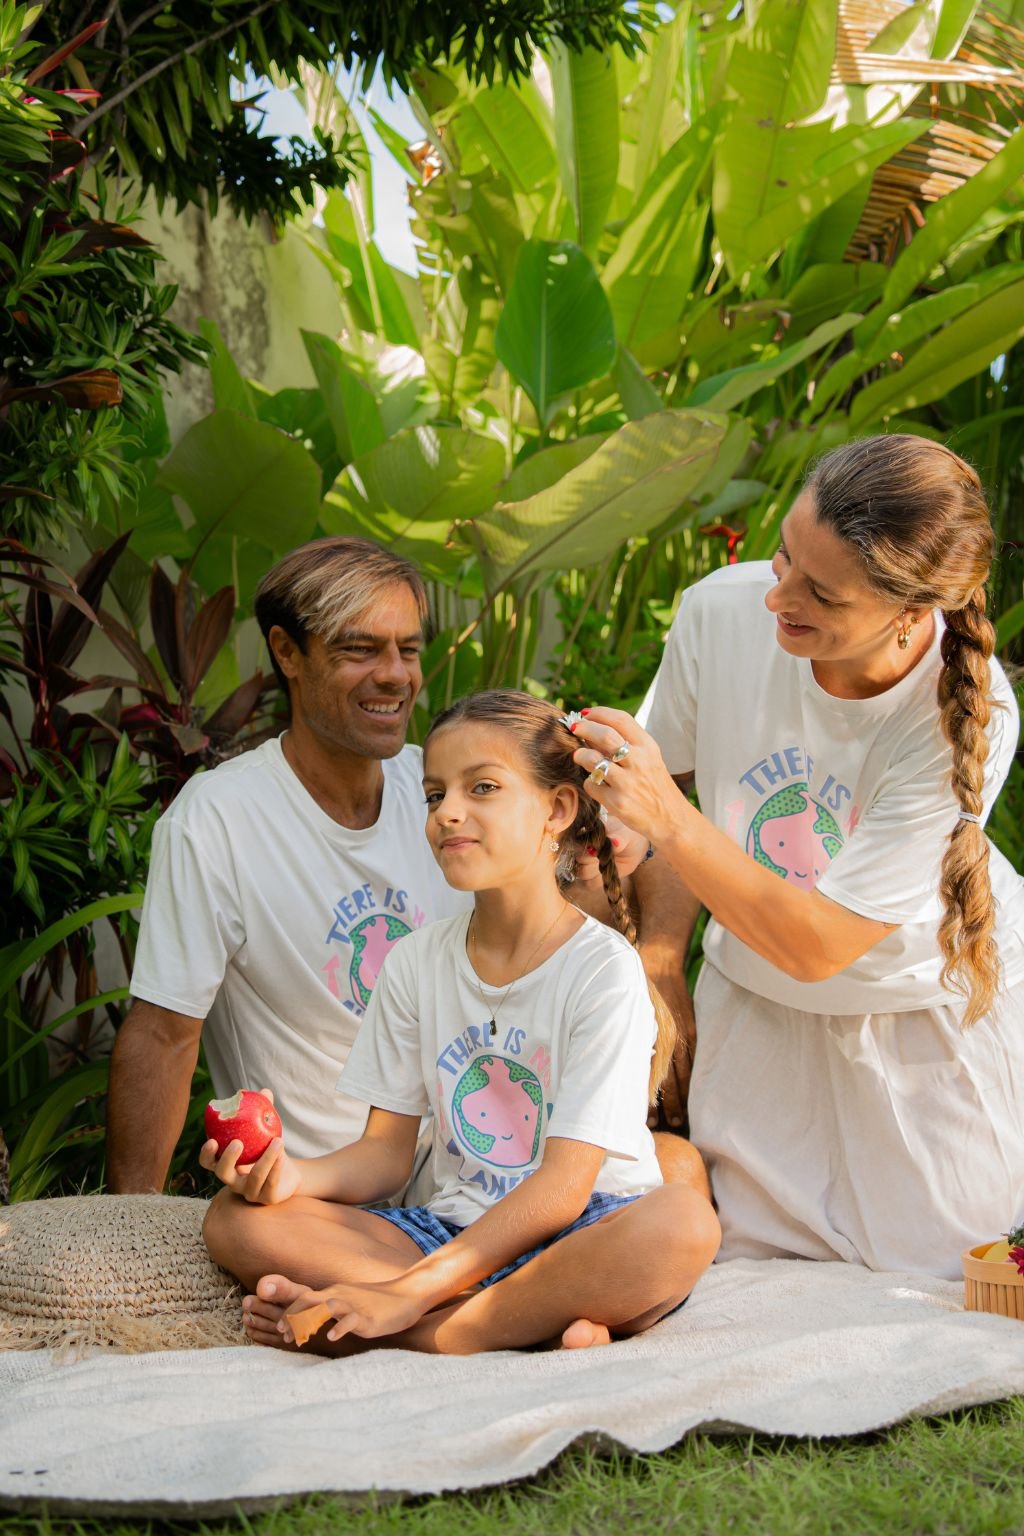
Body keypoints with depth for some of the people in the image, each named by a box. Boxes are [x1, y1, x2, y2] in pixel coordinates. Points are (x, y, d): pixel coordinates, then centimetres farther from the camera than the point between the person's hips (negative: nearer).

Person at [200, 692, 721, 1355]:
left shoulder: (604, 967, -11)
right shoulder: (416, 963, 6)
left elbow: (564, 1185, -18)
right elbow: (386, 1153, 8)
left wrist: (411, 1292, -27)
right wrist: (294, 1174, -16)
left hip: (583, 1238, -5)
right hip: (454, 1226, 5)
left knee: (683, 1220, -38)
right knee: (236, 1219, -16)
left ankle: (435, 1334, -28)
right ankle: (536, 1323, -26)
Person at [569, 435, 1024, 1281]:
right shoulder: (722, 611, -22)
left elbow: (816, 946, -29)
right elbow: (672, 788, -4)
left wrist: (668, 819, -37)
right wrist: (659, 958, -12)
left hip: (928, 1011, -2)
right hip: (757, 991, 3)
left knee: (943, 1265, 6)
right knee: (743, 1252, 6)